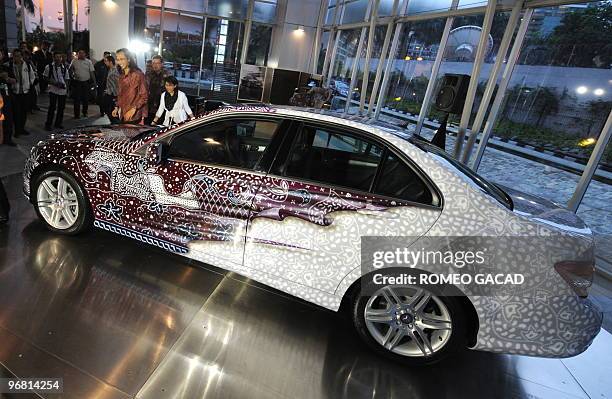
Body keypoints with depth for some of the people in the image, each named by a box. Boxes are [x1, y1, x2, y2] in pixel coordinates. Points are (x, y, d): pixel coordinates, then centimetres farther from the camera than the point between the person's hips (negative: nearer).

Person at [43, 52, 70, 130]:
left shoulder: (64, 68, 8)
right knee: (52, 107, -6)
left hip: (63, 90, 4)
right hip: (53, 90, -4)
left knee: (61, 107, 8)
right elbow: (45, 77, 1)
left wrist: (65, 84, -5)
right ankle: (48, 124, 4)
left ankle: (58, 123, 21)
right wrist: (54, 83, -14)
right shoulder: (49, 67, -2)